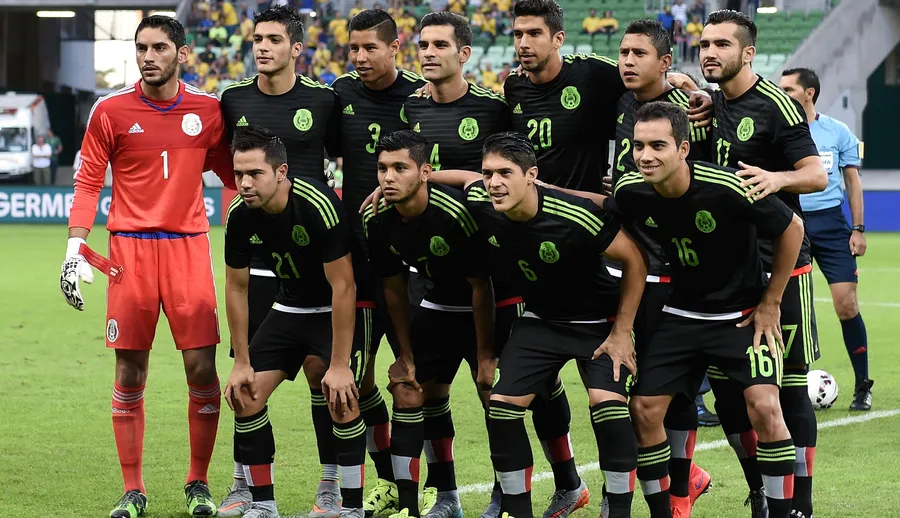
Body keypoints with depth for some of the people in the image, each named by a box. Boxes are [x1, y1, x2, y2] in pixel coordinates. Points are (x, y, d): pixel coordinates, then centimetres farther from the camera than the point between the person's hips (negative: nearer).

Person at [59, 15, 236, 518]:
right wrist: (75, 249, -5)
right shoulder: (111, 110, 1)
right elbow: (88, 181, 3)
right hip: (130, 247, -1)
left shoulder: (208, 110, 5)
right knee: (130, 370, 0)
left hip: (189, 245, 1)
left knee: (202, 366, -4)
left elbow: (231, 176, 14)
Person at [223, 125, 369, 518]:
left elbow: (343, 287, -27)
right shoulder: (240, 214, -14)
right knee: (245, 395, -4)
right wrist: (242, 363, -3)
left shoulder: (319, 206, -31)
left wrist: (339, 365, -26)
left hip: (343, 308, -6)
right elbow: (236, 287, -2)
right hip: (291, 306, 6)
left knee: (341, 401, -23)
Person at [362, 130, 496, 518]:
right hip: (437, 307, 6)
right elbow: (394, 290, -1)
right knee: (409, 395, -1)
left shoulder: (456, 213, -31)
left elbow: (481, 287, -22)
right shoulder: (377, 221, -14)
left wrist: (485, 357, -18)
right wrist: (407, 357, 1)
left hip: (481, 309, -5)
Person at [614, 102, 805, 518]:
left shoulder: (729, 188, -26)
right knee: (644, 409, -3)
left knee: (764, 407, -19)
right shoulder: (630, 192, -14)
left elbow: (792, 229, -11)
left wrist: (770, 304, -6)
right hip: (680, 315, 4)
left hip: (742, 313, -4)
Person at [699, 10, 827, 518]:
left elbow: (817, 175, -13)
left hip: (780, 264, -7)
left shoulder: (775, 104, -9)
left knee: (790, 385, -5)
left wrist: (776, 178, -32)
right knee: (725, 384, 6)